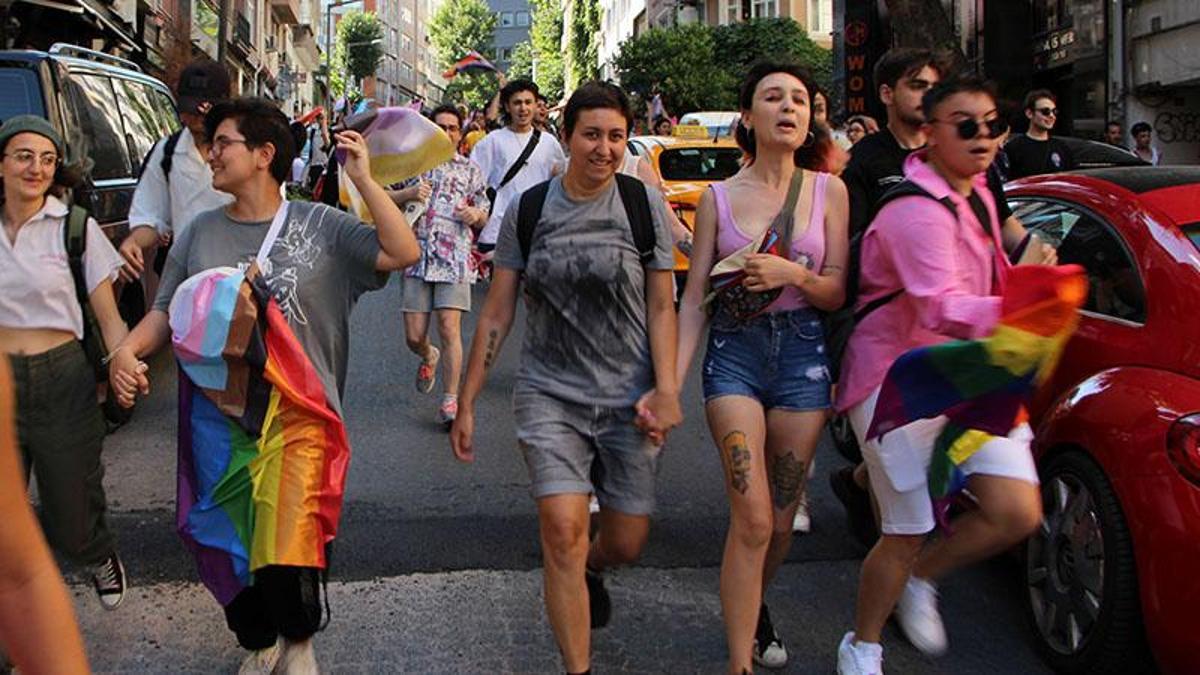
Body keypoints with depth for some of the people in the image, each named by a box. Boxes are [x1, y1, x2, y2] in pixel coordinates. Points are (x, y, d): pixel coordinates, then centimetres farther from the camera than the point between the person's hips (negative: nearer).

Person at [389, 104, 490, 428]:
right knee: (414, 336, 1)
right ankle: (429, 357, 38)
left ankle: (450, 401, -5)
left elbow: (483, 217, 15)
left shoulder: (470, 170, 14)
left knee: (450, 328, -13)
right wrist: (409, 193, -10)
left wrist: (475, 215, -9)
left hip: (454, 257, -1)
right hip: (416, 255, 1)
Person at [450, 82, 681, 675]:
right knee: (563, 530, -16)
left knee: (626, 544, 8)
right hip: (549, 394, 0)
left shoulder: (645, 205, -1)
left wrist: (666, 391, -9)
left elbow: (662, 307, 2)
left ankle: (589, 570, 46)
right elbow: (496, 313, 4)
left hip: (627, 398, 1)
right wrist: (466, 403, 3)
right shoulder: (528, 210, 0)